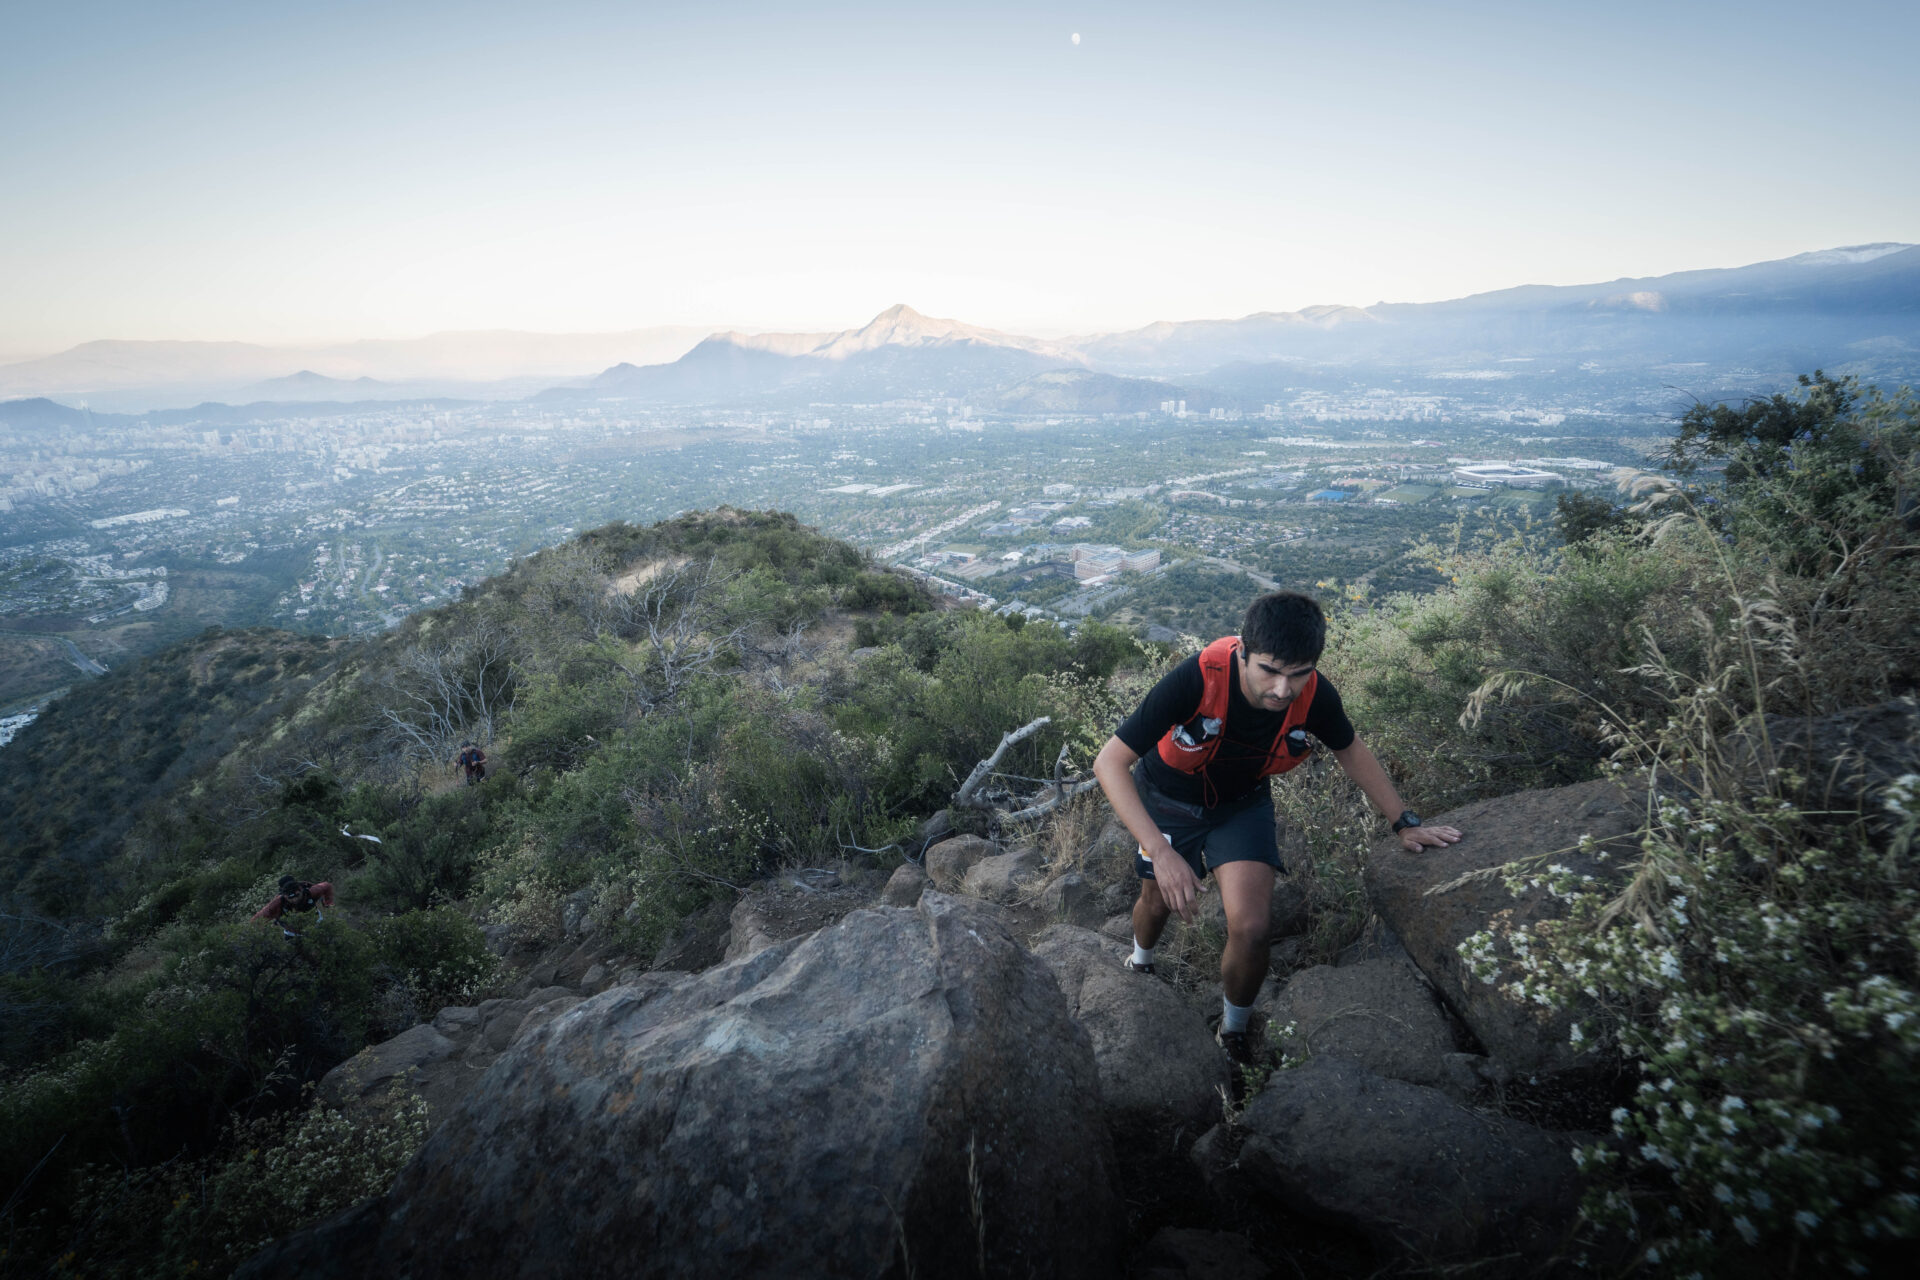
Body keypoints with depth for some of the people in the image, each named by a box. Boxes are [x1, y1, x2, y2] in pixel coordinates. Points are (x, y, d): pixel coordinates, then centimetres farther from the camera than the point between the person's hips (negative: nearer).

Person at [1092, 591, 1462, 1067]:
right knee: (1159, 902, 19)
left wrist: (1405, 823, -1)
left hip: (1242, 804, 2)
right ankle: (1140, 964, 57)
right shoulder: (1198, 679, -40)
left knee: (1250, 931, -13)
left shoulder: (1316, 696, -28)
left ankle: (1234, 1034, 19)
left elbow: (1350, 750, -2)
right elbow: (1109, 762, -38)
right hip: (1169, 798, -1)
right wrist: (1161, 852, -44)